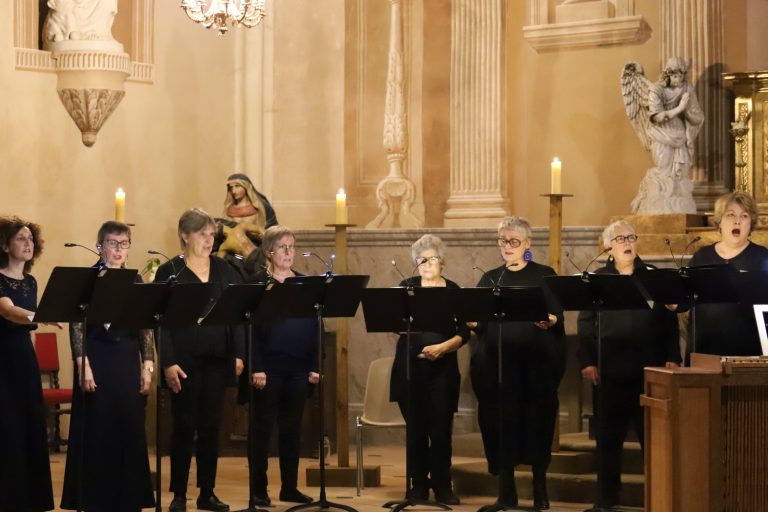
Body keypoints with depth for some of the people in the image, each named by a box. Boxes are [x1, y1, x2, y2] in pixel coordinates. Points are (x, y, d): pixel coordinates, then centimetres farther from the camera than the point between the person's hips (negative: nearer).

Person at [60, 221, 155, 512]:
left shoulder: (135, 280, 10)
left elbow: (146, 327, 10)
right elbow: (76, 325, -7)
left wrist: (147, 365, 2)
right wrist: (83, 366, -15)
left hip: (129, 360, 4)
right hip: (97, 359, -4)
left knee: (129, 428, 6)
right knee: (96, 430, 0)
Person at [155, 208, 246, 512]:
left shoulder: (224, 270, 9)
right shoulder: (169, 272, -2)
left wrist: (239, 354, 1)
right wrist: (168, 362, -14)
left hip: (217, 361, 3)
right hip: (185, 361, -3)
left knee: (211, 426, 8)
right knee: (184, 426, 2)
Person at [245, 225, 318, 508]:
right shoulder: (258, 282, -3)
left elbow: (314, 327, 11)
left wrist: (315, 366, 5)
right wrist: (256, 368, -15)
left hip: (299, 368, 4)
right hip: (269, 367, -4)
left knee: (292, 428, 9)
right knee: (262, 427, 1)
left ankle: (290, 487, 18)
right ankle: (258, 490, 7)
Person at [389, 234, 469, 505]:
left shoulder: (454, 291, 4)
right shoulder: (407, 287, 6)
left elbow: (464, 333, 1)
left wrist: (443, 347, -14)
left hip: (443, 369, 0)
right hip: (410, 368, 1)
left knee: (441, 429, -4)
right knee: (416, 429, 3)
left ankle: (443, 486, 6)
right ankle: (419, 485, 13)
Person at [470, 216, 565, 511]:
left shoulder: (544, 275, 6)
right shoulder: (490, 279, 14)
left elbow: (558, 316, -1)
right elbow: (478, 319, 10)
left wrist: (549, 321, -23)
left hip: (537, 361, -2)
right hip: (497, 361, 2)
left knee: (538, 420, 0)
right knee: (501, 421, 1)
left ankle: (540, 487, 11)